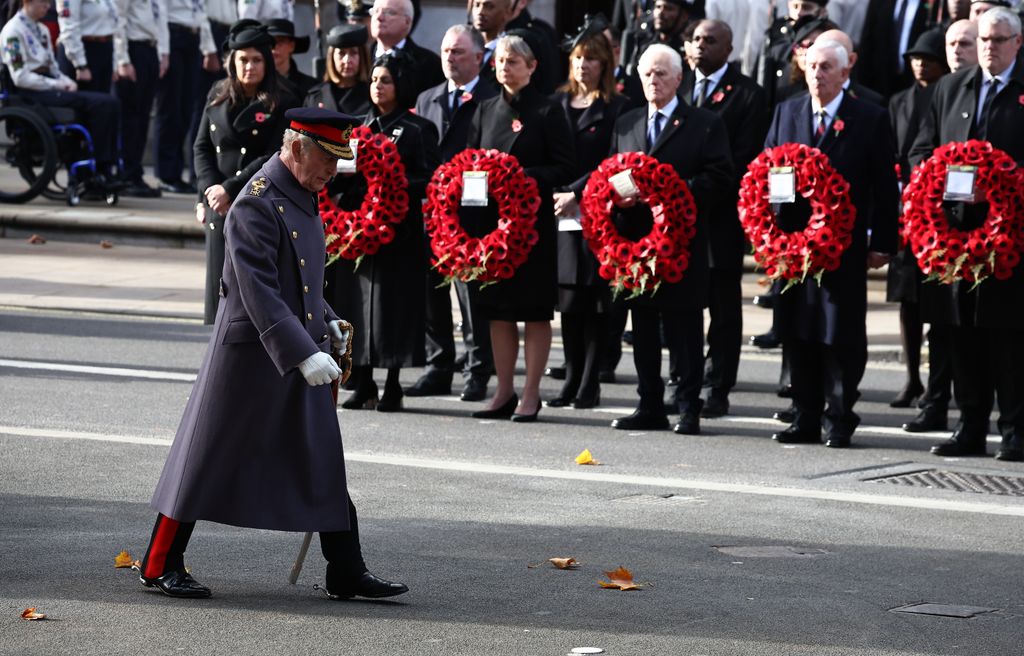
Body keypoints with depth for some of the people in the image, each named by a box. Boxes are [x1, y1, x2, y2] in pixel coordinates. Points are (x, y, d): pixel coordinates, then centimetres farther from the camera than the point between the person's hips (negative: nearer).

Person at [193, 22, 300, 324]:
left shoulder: (282, 104, -3)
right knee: (221, 284, 4)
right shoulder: (218, 96, 12)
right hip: (220, 208, 5)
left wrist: (230, 189, -13)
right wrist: (209, 190, -4)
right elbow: (202, 147, 12)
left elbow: (274, 158, -9)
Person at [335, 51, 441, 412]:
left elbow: (430, 181, -6)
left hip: (400, 230, -5)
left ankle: (393, 386, 4)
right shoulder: (361, 125, 14)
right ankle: (363, 385, 10)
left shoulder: (418, 130, -1)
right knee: (359, 303, 3)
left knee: (394, 305, -3)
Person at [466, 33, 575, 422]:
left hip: (533, 220, -5)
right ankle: (504, 393, 14)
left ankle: (531, 395, 3)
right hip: (492, 218, 5)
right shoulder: (486, 111, 13)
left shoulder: (547, 112, -3)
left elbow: (563, 169, -7)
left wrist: (526, 177, -20)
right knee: (498, 309, 7)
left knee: (536, 309, -1)